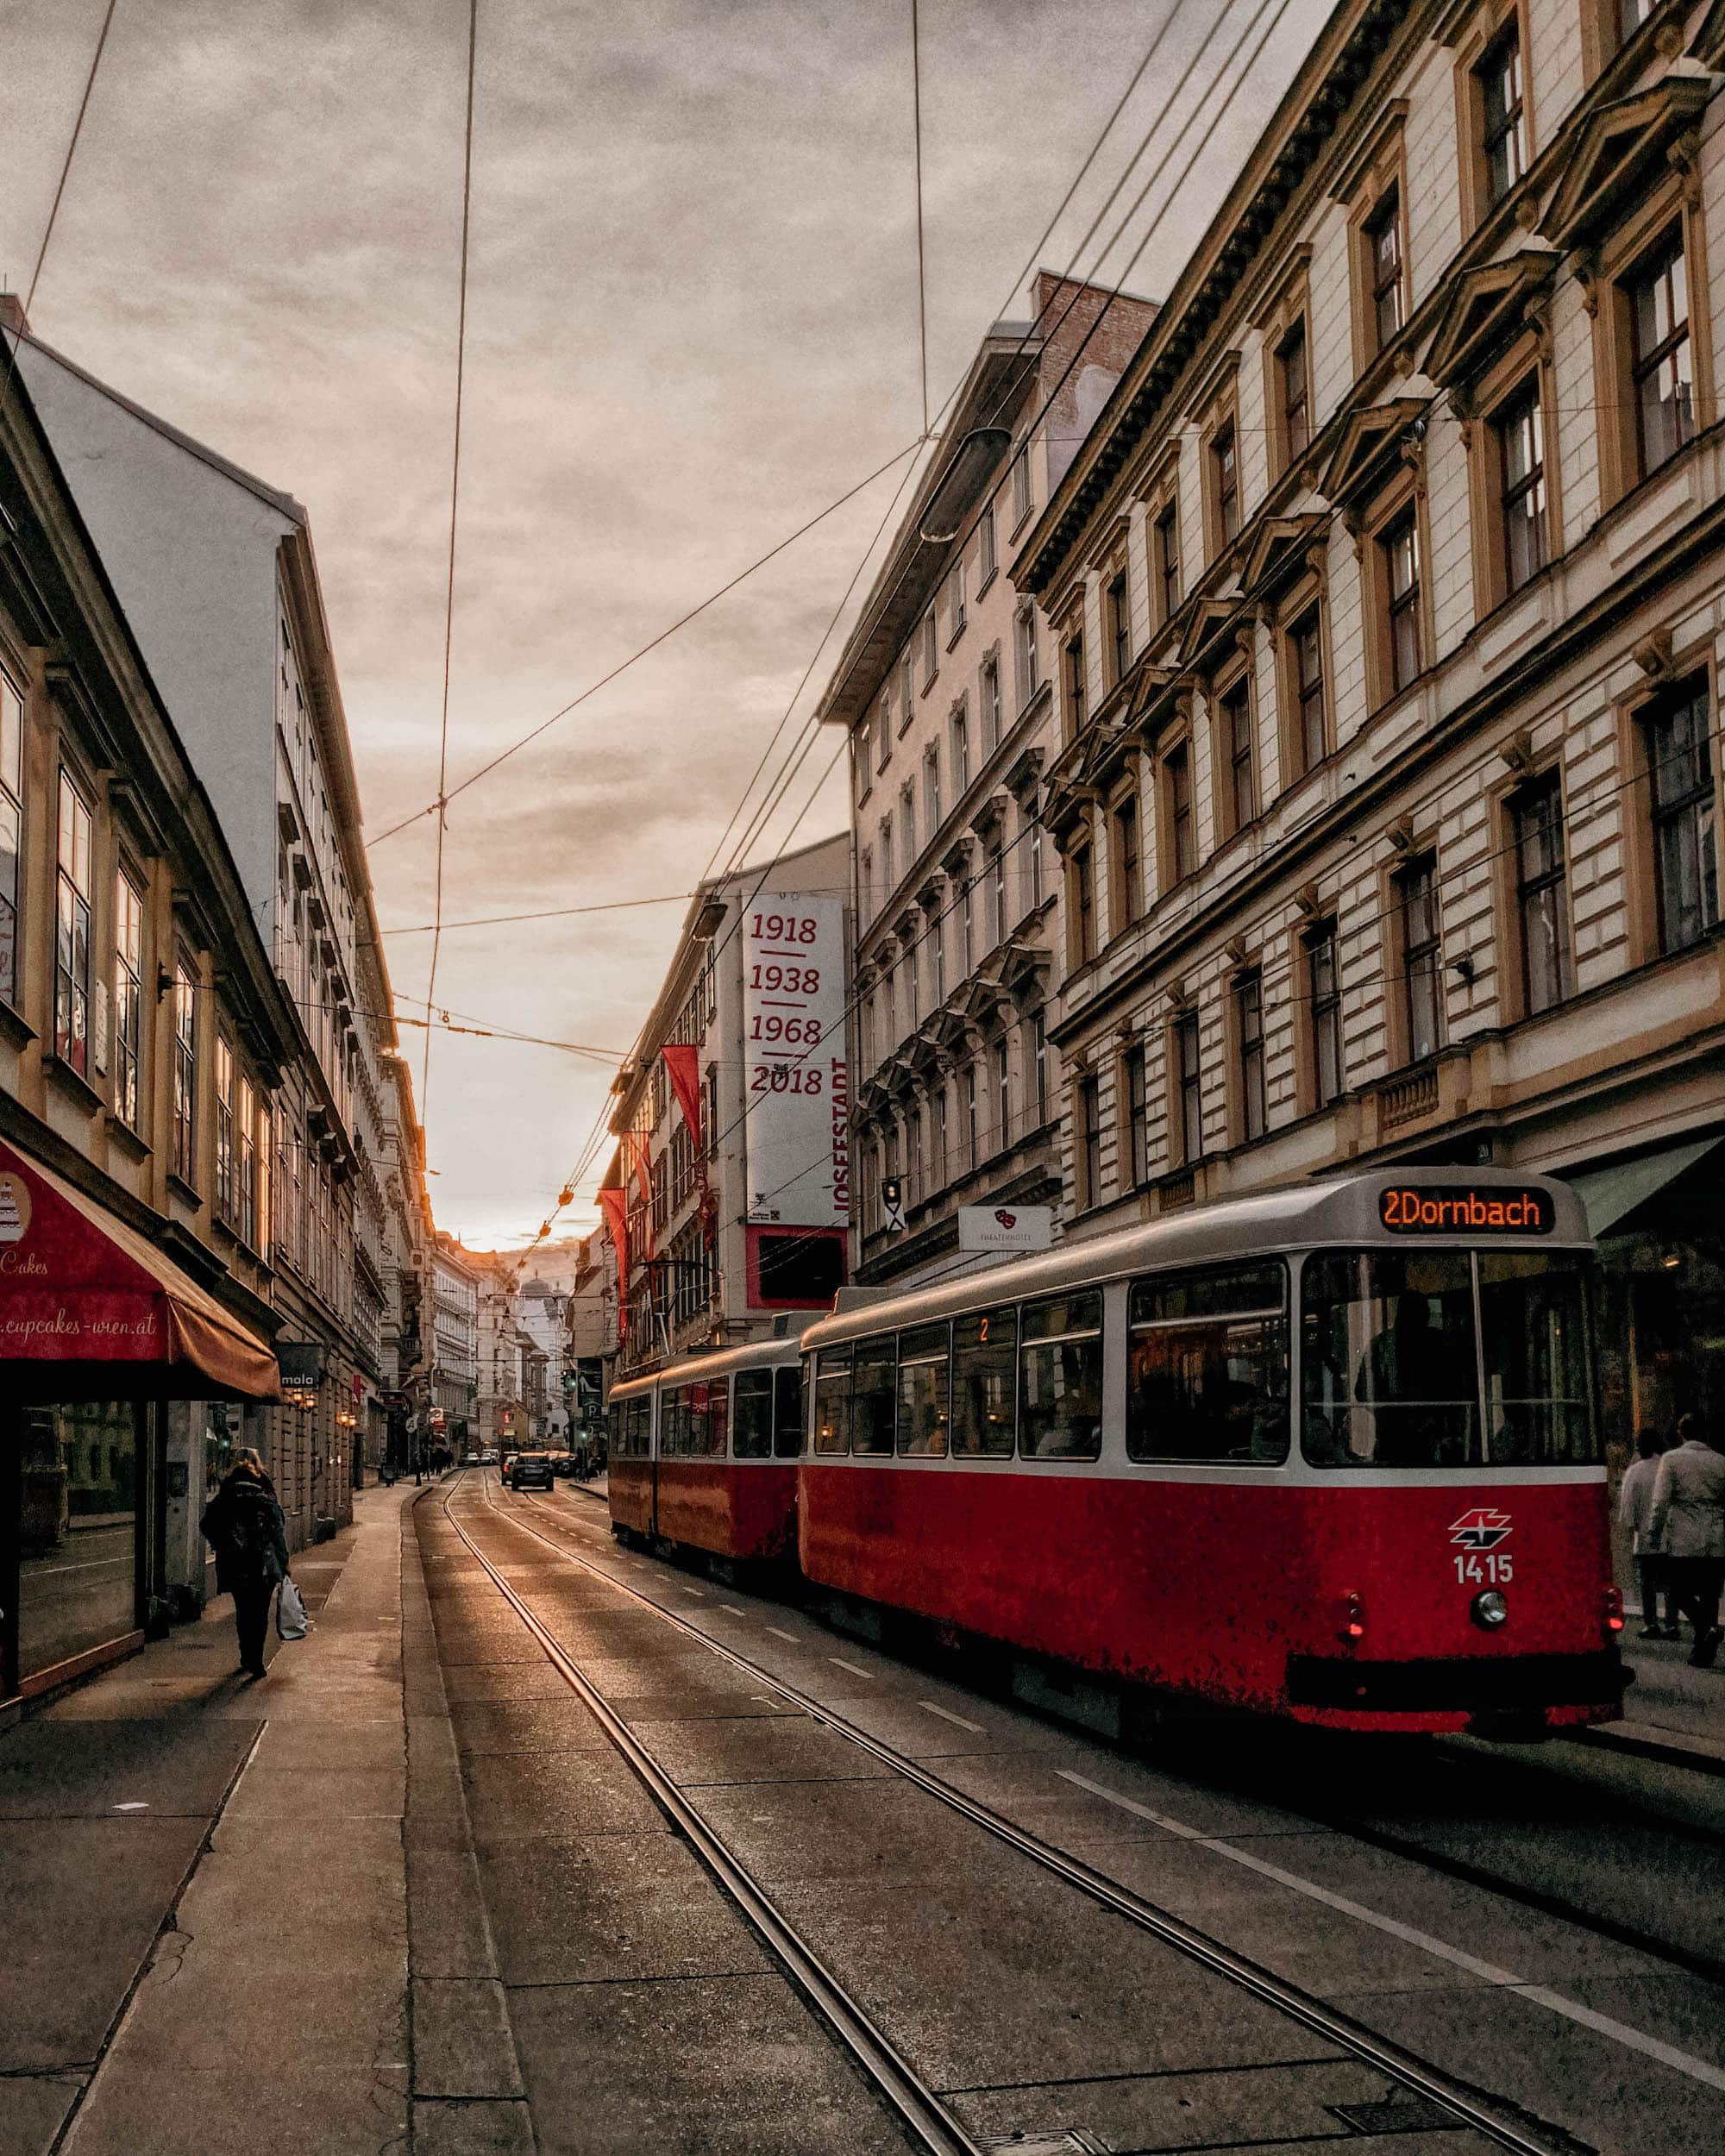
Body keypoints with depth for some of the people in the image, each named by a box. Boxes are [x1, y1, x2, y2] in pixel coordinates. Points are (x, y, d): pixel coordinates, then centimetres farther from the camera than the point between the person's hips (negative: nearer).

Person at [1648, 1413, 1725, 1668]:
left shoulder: (1671, 1460, -4)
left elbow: (1661, 1502, -9)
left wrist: (1654, 1533, 1)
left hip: (1683, 1541, -3)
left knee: (1681, 1591, 9)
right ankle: (1703, 1651, 13)